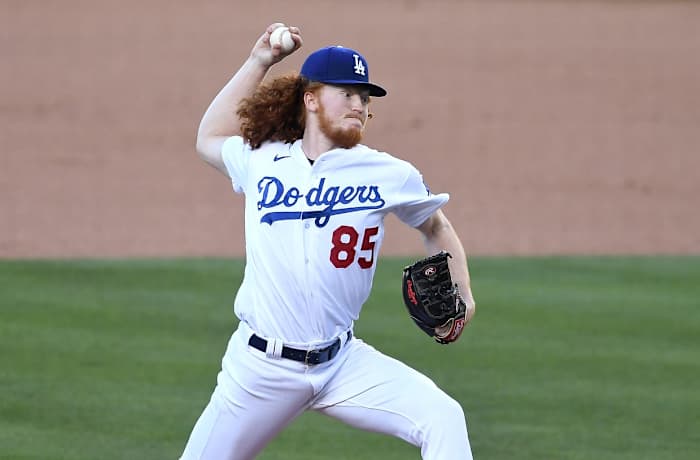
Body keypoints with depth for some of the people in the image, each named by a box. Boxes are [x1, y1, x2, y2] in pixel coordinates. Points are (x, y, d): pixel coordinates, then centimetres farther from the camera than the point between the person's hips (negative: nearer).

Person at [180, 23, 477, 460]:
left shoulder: (391, 176, 0)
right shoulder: (261, 163, 4)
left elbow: (436, 228, 17)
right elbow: (209, 139, 24)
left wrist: (460, 293, 0)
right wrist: (258, 63, 18)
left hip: (343, 363, 0)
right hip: (261, 367, 0)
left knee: (443, 419, -21)